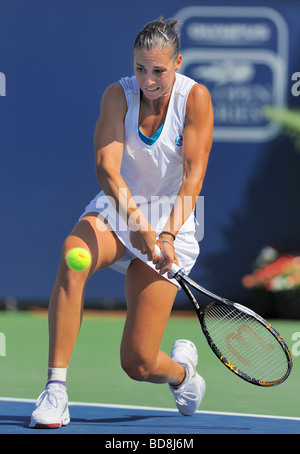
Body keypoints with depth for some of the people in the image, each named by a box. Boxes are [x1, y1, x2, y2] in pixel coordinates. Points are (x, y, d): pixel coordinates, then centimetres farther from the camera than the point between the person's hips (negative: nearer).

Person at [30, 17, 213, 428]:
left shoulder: (194, 98, -13)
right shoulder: (119, 95, -10)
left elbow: (193, 176, -21)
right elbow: (106, 166, -22)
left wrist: (168, 236, -36)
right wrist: (135, 218, -39)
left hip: (169, 227, -1)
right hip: (114, 213, 2)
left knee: (138, 363, -10)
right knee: (73, 255, -37)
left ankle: (181, 369, 30)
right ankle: (55, 392, -34)